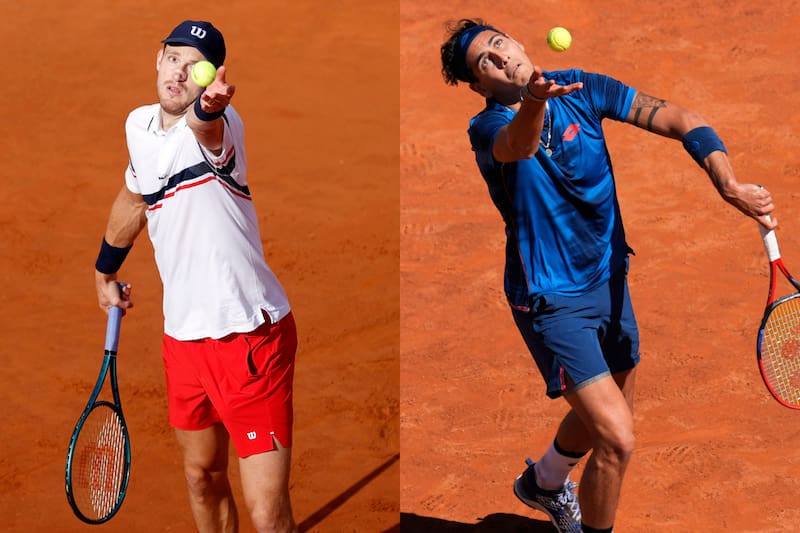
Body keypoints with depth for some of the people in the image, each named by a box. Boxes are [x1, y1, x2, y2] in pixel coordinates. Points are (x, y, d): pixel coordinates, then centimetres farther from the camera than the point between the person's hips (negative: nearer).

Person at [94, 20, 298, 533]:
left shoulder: (220, 126, -17)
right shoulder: (139, 125, 6)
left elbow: (205, 126, -44)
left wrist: (208, 105, -66)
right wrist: (105, 269, 36)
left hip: (251, 337, -7)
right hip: (183, 335, 8)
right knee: (202, 476, 21)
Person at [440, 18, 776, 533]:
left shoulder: (582, 89, -8)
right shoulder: (488, 128, -19)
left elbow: (684, 121, -11)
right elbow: (518, 145, -46)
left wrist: (731, 187, -26)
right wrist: (534, 102, -69)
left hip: (609, 280, 6)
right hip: (552, 302, -6)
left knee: (610, 416, 26)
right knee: (617, 440, -14)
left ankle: (543, 482, 56)